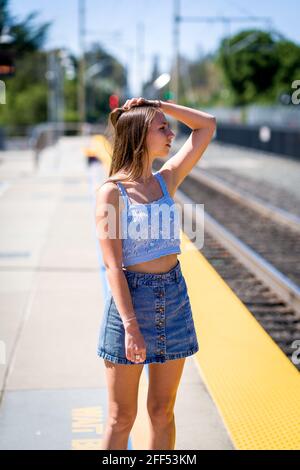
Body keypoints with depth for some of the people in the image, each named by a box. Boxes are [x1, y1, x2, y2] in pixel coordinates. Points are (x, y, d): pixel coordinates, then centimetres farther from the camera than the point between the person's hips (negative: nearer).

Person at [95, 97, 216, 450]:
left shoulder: (167, 180, 6)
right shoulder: (111, 192, -10)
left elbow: (207, 125, 14)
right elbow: (112, 265, -15)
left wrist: (159, 105, 6)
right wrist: (131, 325, -21)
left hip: (174, 298, 5)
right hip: (130, 298, -5)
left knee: (162, 412, 13)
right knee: (122, 417, 6)